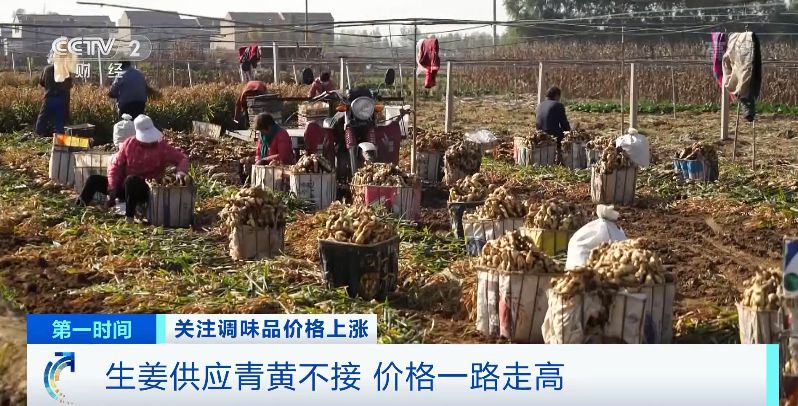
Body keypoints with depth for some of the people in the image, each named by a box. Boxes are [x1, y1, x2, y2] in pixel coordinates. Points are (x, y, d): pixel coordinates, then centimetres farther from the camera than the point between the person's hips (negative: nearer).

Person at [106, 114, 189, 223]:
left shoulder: (162, 147, -6)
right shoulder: (129, 144, -1)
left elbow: (182, 158, -2)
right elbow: (115, 166, 2)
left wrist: (181, 171, -26)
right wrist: (113, 188, -10)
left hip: (147, 190, -3)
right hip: (124, 187, 3)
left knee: (131, 180, -37)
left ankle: (129, 216, -31)